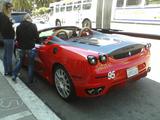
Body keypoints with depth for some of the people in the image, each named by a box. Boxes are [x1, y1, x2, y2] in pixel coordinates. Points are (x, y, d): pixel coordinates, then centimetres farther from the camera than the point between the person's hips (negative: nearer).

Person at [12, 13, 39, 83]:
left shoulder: (19, 27, 1)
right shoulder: (33, 26, -9)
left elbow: (17, 38, 6)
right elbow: (37, 37, -6)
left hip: (22, 48, 3)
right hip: (30, 48, -3)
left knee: (20, 61, 25)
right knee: (31, 64, 10)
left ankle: (14, 75, 24)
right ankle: (30, 80, 16)